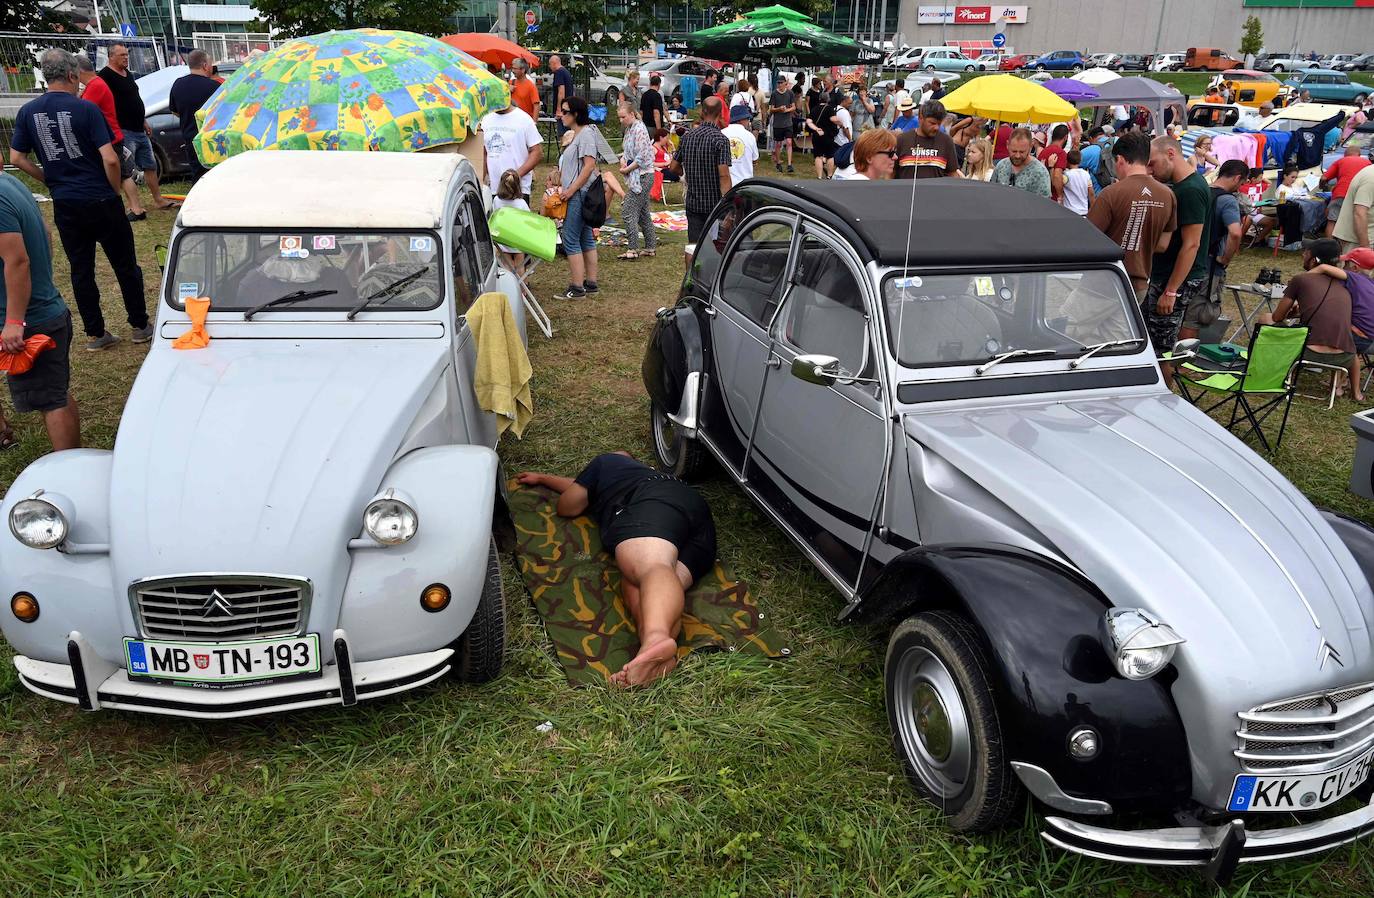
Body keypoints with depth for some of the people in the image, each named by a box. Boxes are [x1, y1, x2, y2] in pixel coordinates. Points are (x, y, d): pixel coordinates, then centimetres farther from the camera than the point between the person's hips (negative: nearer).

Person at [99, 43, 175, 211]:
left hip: (140, 130, 9)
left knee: (150, 165, 13)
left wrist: (144, 121, 24)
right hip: (124, 131, -9)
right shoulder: (106, 75, -11)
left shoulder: (128, 74, 17)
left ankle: (159, 200, 21)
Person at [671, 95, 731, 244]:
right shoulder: (721, 140, -13)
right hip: (715, 203, -4)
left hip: (693, 202, 4)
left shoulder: (687, 136, 3)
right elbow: (724, 175, -21)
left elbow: (674, 166, 12)